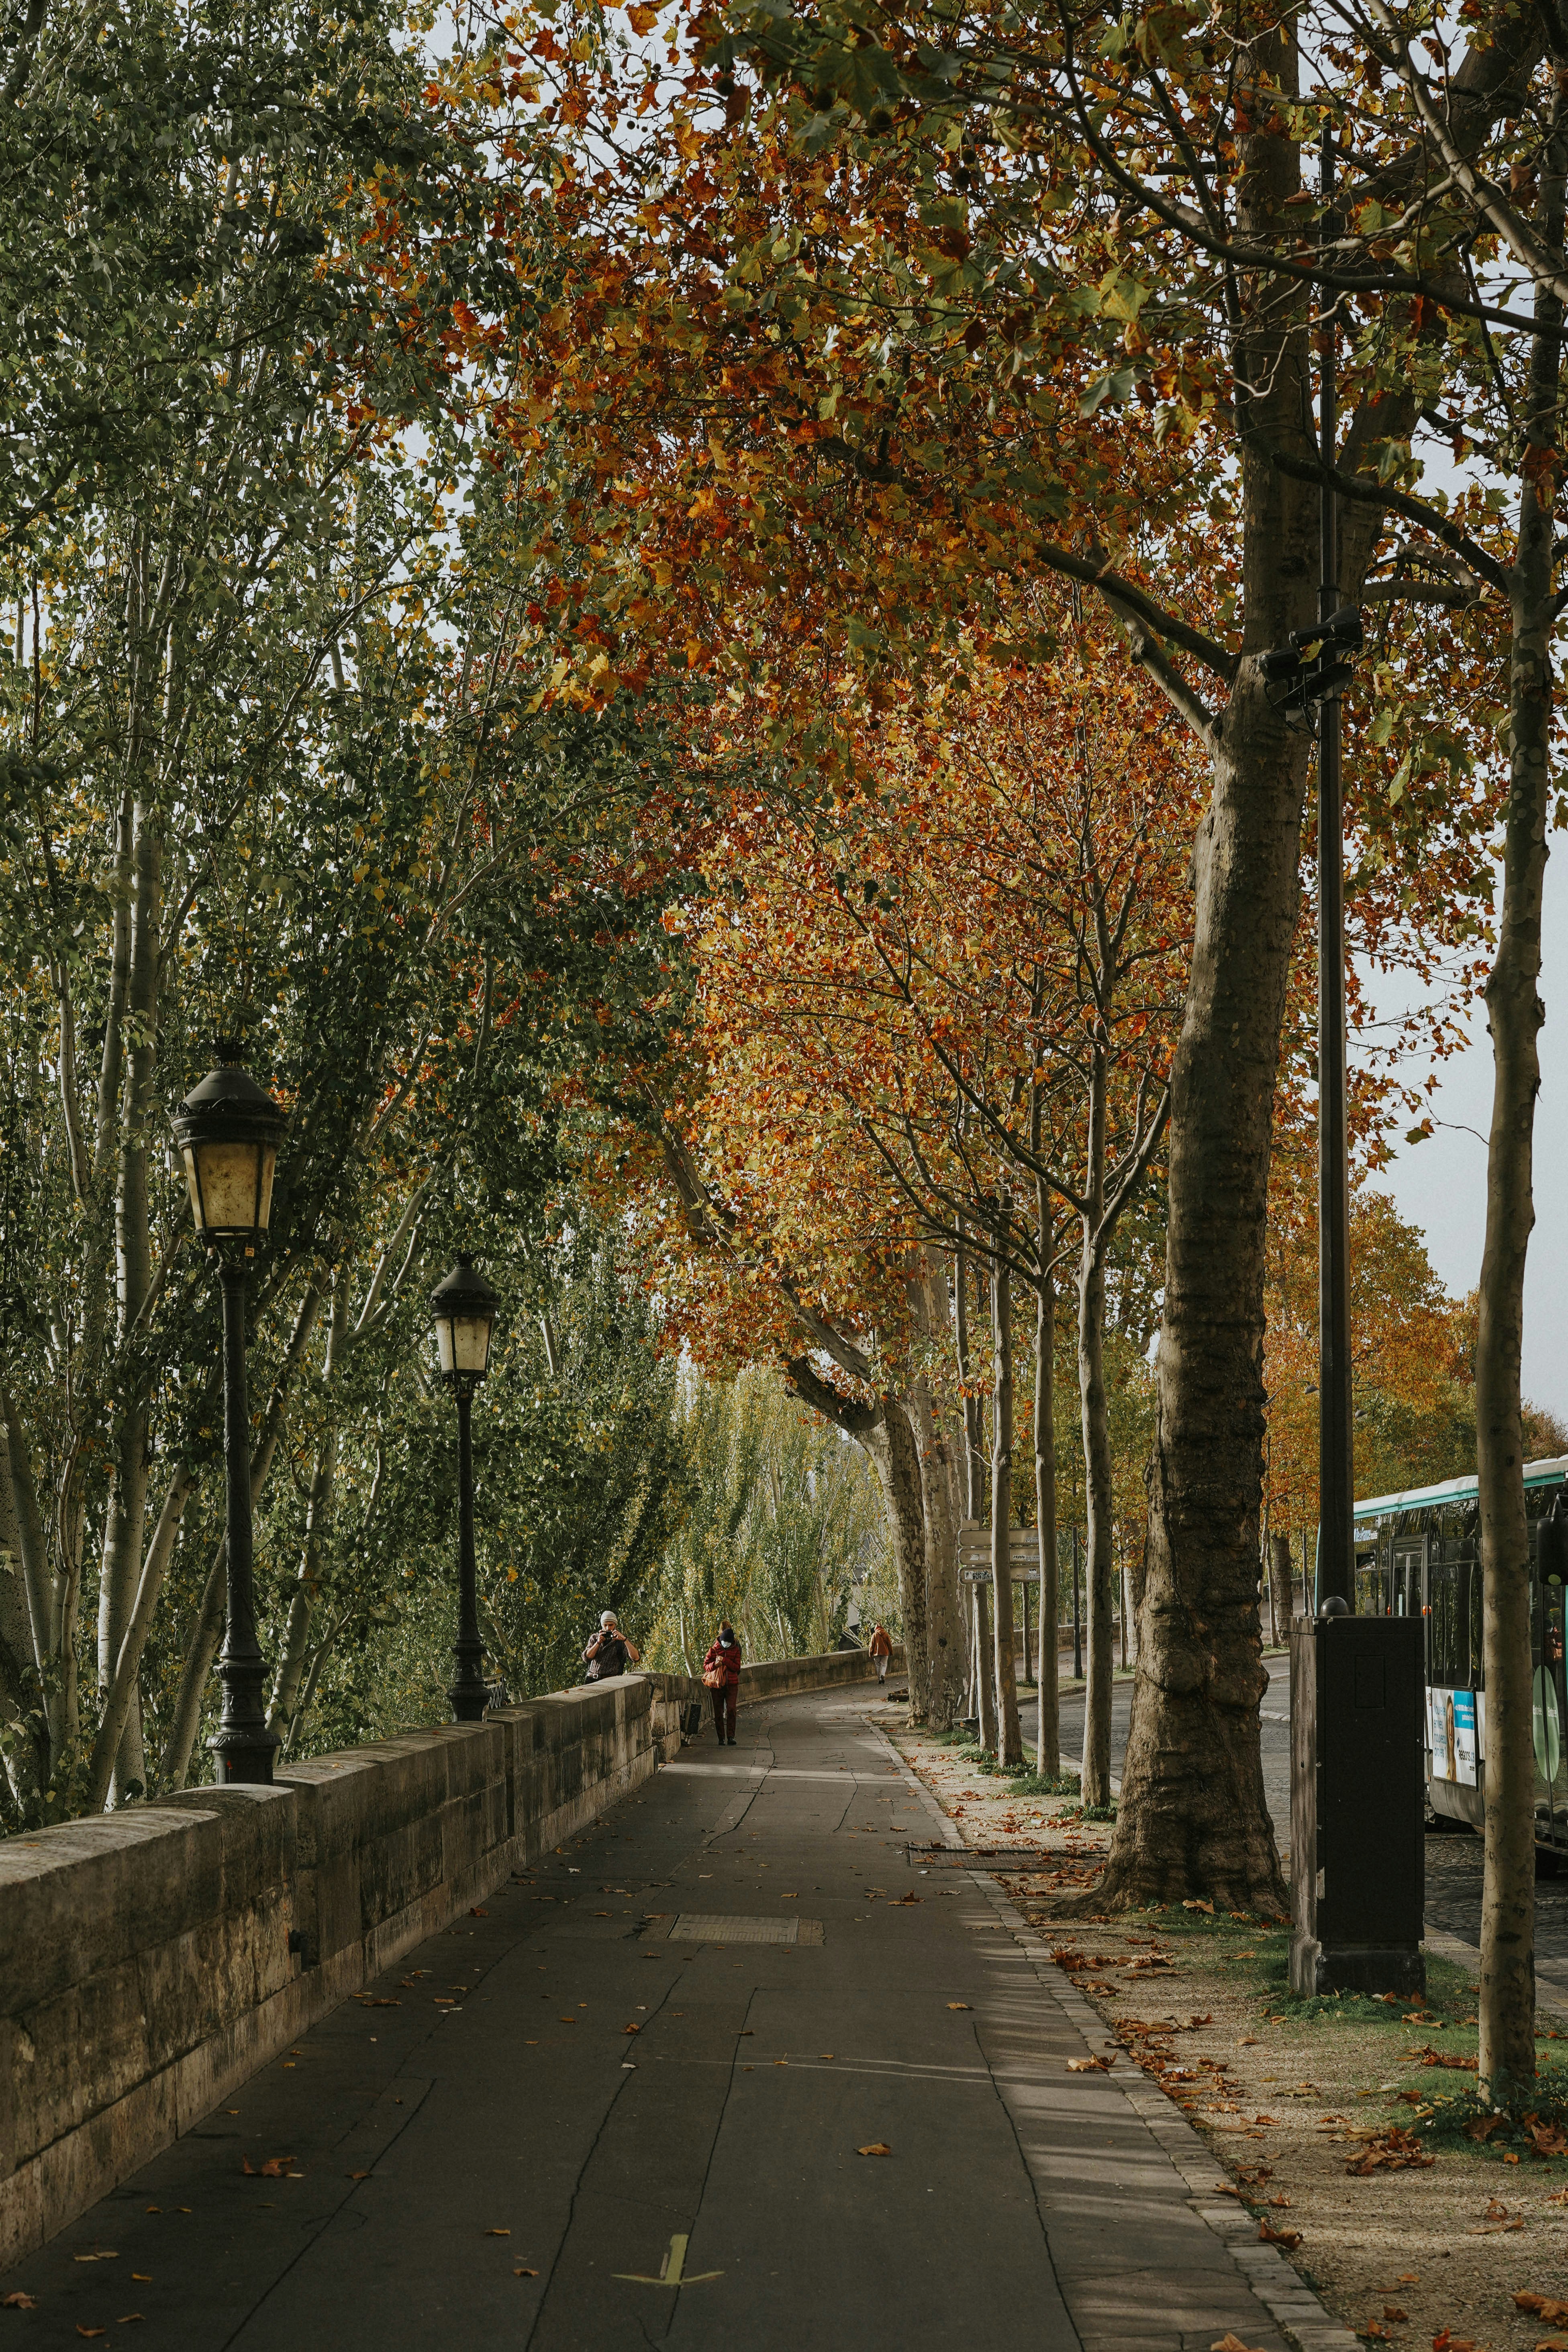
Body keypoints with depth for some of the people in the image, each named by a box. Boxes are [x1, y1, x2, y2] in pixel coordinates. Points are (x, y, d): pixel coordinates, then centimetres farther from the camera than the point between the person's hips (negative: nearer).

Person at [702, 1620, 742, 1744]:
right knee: (718, 1712, 1)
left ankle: (731, 1736, -10)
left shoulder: (735, 1650, 5)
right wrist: (714, 1664, -16)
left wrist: (724, 1660, -15)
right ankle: (721, 1738, 8)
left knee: (731, 1709, -14)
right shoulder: (714, 1650, 4)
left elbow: (737, 1667, -3)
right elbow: (705, 1666, 4)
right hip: (717, 1684, 0)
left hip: (732, 1684, 0)